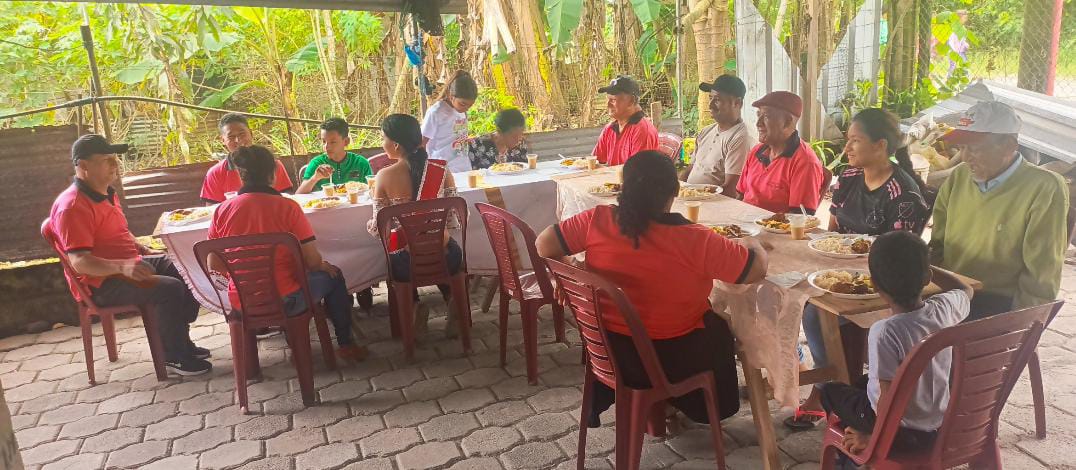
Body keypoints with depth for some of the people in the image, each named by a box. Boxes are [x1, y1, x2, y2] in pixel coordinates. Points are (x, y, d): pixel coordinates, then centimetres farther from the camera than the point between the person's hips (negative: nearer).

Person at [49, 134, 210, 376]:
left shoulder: (106, 193, 12)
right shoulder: (72, 206, -20)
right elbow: (79, 262, -28)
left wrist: (146, 250, 12)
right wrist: (122, 266, -41)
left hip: (130, 263, 10)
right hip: (101, 282, -10)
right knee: (169, 288, -29)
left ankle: (180, 340, 10)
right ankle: (176, 358, -13)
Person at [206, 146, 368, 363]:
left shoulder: (222, 210, -4)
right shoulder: (287, 207, -15)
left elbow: (214, 265, 2)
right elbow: (313, 261, -14)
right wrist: (324, 265, 9)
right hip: (283, 302, -4)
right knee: (332, 276, 22)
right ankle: (345, 344, 28)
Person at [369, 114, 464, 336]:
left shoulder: (385, 176, -13)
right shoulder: (442, 170, -9)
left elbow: (379, 228, -7)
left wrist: (369, 225, 16)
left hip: (405, 263, -1)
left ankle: (415, 306, 15)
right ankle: (452, 301, 14)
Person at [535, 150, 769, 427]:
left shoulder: (597, 221, -17)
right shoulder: (695, 241, -25)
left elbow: (544, 245, -8)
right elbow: (758, 269, -16)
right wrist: (752, 244, 6)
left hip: (608, 353, 3)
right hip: (673, 361, -3)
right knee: (717, 327, 31)